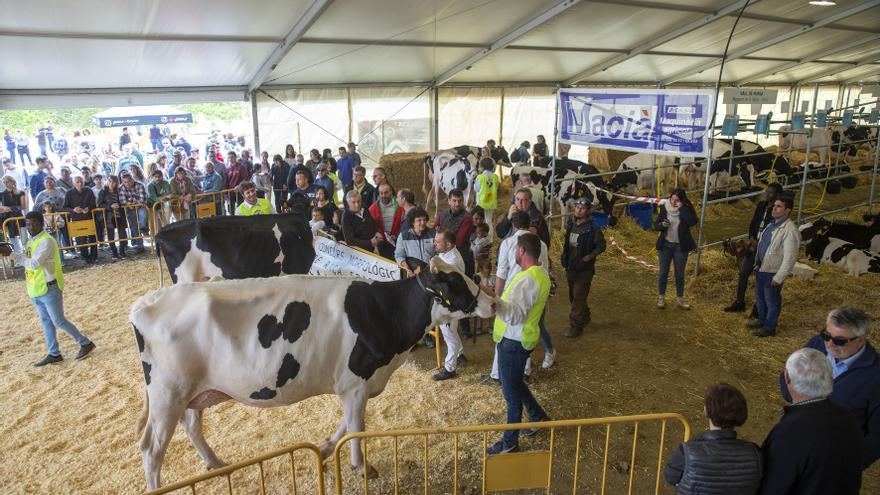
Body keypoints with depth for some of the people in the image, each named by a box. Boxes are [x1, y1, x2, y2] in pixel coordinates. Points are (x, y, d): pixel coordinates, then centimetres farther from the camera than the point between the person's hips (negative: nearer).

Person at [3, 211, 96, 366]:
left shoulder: (46, 241, -18)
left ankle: (86, 343, 10)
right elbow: (27, 261, 14)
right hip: (36, 290, 9)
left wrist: (12, 254, -23)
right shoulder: (31, 241, 11)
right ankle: (54, 354, 23)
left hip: (49, 289, -9)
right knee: (46, 322, 14)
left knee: (58, 321, -2)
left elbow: (34, 263, -25)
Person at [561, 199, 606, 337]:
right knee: (573, 296, 18)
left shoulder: (593, 228, -14)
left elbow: (601, 246, -11)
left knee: (579, 297, -4)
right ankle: (584, 317, 37)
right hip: (570, 267, 7)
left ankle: (576, 325, 3)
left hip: (584, 269, -7)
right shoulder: (570, 224, 7)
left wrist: (589, 256, -20)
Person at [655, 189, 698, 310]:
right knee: (663, 273, 8)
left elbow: (693, 222, -29)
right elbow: (657, 225, 3)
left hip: (680, 246, -1)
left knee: (680, 274, 10)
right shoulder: (664, 207, -5)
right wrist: (662, 225, -20)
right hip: (665, 245, 1)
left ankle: (680, 299, 25)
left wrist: (682, 208, -28)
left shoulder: (686, 209, -9)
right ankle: (661, 298, 22)